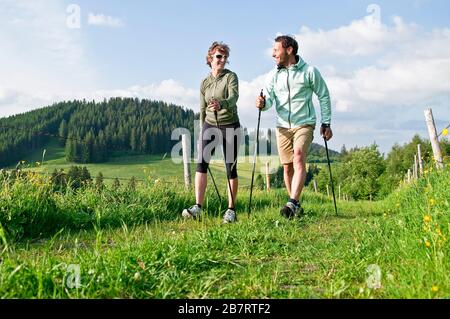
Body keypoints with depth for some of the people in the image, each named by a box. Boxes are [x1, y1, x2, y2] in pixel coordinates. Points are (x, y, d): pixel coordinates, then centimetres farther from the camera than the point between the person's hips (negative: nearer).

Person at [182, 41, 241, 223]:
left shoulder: (231, 77, -3)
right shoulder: (204, 83, 9)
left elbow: (234, 97, -23)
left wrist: (221, 104, -45)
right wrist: (201, 134, 17)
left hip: (230, 126, -3)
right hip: (210, 125, 3)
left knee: (231, 168, 0)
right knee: (201, 163, -14)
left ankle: (231, 210, 9)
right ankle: (198, 207, -16)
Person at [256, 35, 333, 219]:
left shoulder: (309, 71, -2)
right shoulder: (273, 75, 6)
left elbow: (324, 96, 4)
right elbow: (269, 98, -1)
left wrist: (326, 123, 2)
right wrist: (263, 104, -26)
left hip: (304, 123, -4)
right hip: (282, 126, 4)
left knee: (298, 159, -23)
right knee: (287, 167, 5)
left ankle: (292, 204, -29)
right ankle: (297, 206, 18)